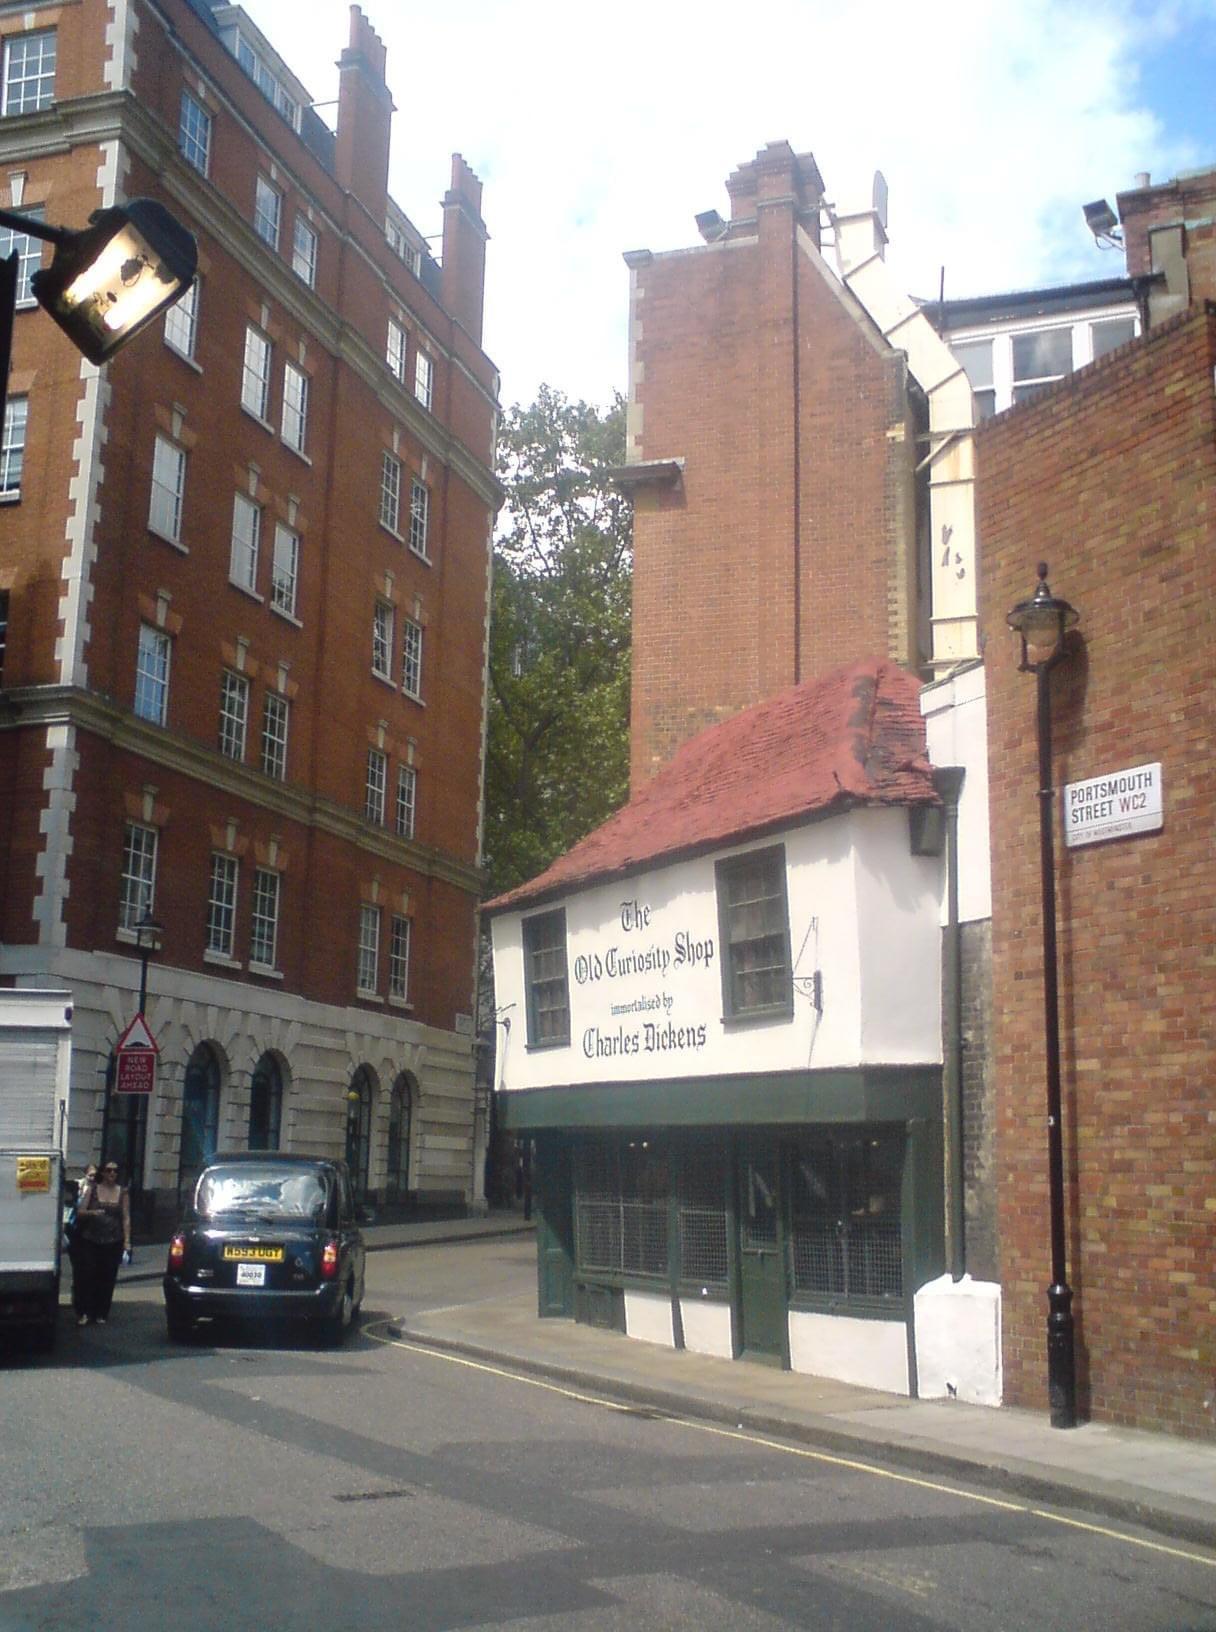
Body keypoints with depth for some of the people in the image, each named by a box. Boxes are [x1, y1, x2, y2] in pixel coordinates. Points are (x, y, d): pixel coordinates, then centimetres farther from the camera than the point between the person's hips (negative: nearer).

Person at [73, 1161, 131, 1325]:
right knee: (87, 1275, -7)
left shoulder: (122, 1193, 8)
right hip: (90, 1240, -1)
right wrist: (92, 1213, -18)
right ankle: (83, 1312, 2)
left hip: (113, 1242, 1)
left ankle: (101, 1313, 11)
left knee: (107, 1278, 1)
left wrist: (127, 1241, -1)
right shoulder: (92, 1189, 5)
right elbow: (80, 1212, 2)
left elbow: (126, 1218, 6)